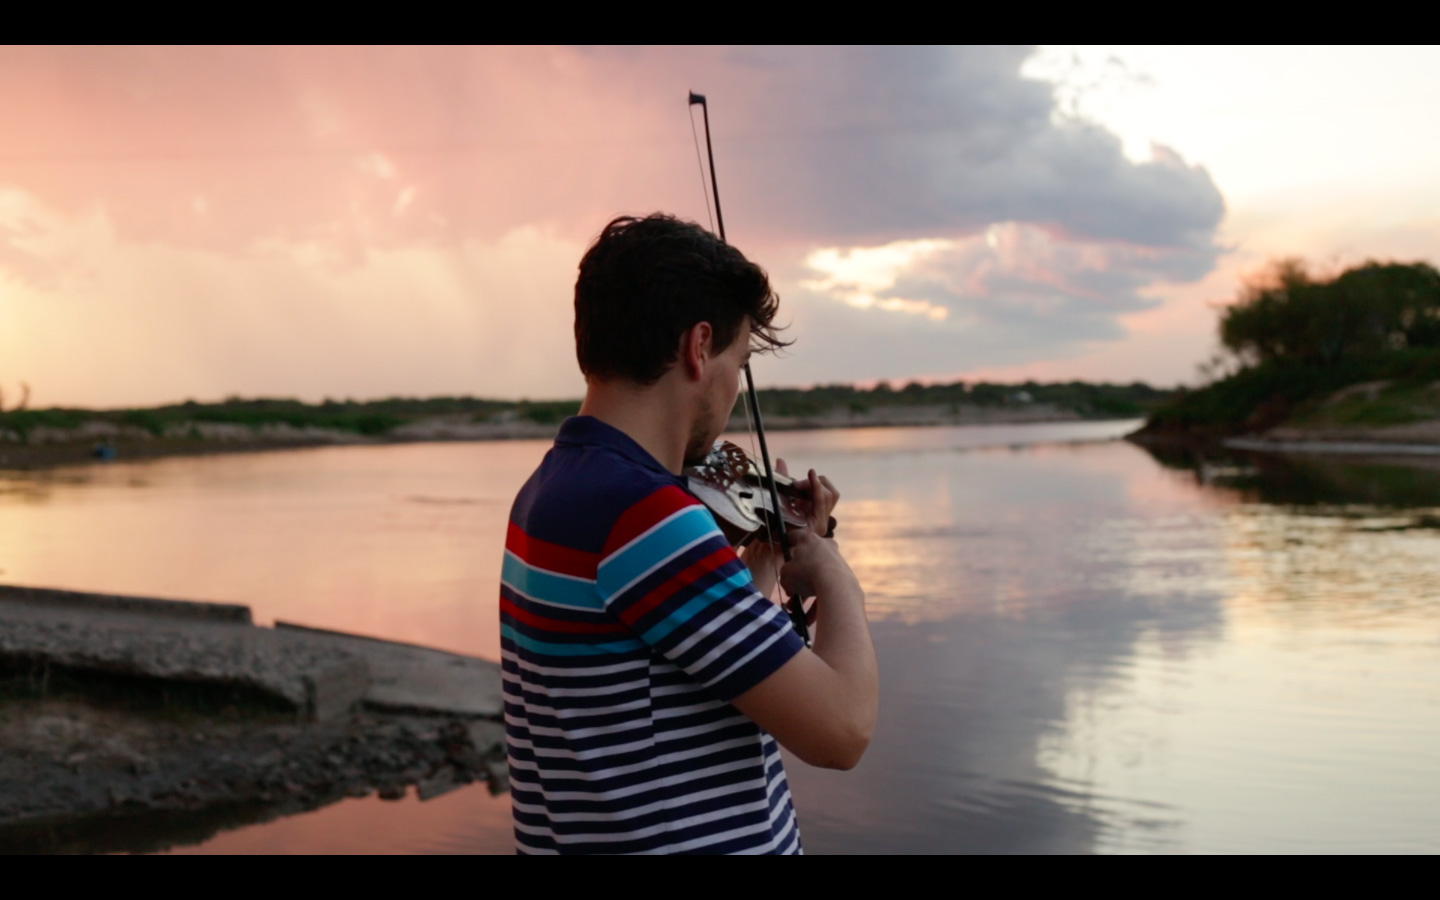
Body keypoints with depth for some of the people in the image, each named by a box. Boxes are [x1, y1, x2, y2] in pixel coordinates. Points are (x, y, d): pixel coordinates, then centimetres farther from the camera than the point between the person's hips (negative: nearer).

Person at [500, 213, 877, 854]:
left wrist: (771, 553, 16)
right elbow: (840, 728, -22)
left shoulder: (551, 490, 5)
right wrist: (835, 576, -6)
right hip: (683, 838, -9)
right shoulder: (640, 513, -24)